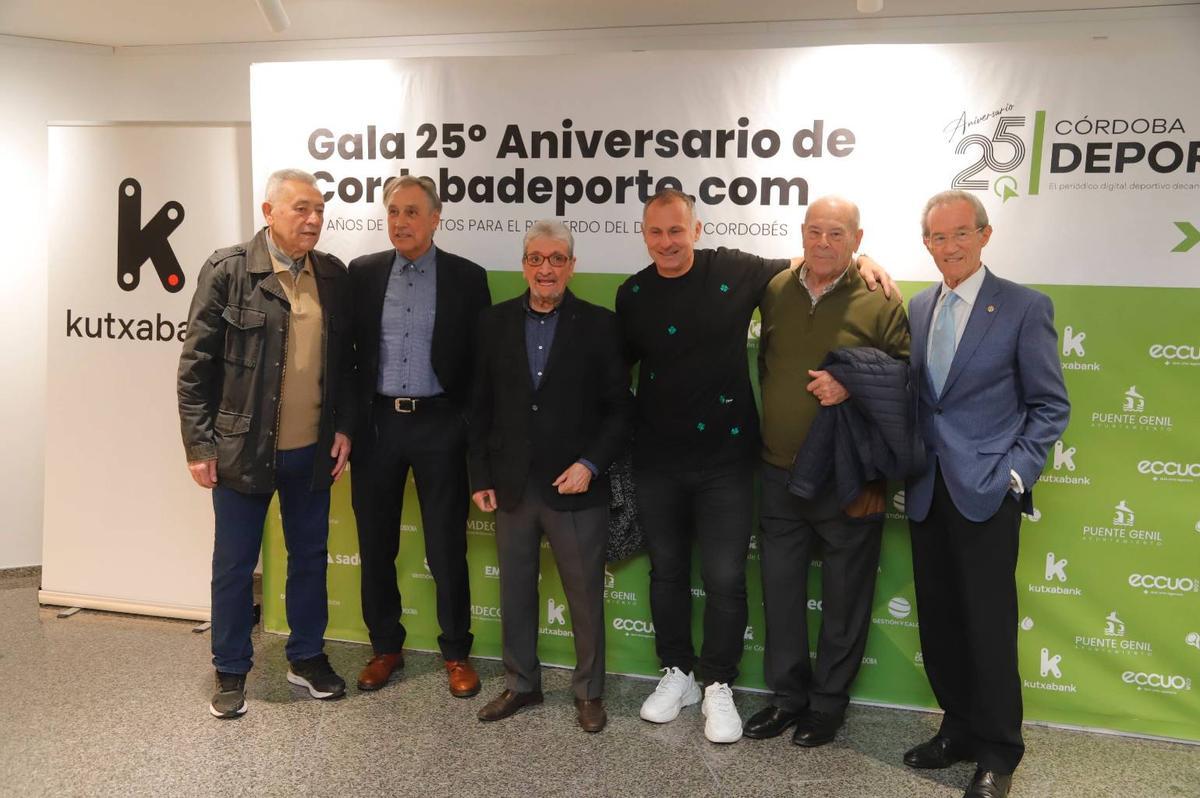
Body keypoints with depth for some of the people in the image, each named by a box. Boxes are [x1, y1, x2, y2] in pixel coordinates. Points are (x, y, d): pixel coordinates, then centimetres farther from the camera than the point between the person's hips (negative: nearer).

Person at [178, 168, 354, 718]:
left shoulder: (333, 275, 3)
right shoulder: (227, 270, -9)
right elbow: (196, 363, -8)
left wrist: (343, 427, 3)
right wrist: (199, 444, -10)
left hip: (312, 449, 4)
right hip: (243, 447, -3)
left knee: (310, 556, 15)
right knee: (234, 564, 9)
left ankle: (306, 656, 33)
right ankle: (231, 671, 27)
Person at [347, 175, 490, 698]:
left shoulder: (467, 278, 0)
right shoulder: (362, 273, 5)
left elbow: (480, 359, 1)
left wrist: (472, 428, -4)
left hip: (439, 424, -2)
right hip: (377, 422, 2)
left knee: (447, 548, 5)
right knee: (376, 546, 12)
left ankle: (456, 653, 22)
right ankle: (386, 646, 29)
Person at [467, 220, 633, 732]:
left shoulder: (599, 325, -3)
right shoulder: (495, 322, 5)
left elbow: (619, 408, -3)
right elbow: (480, 406, 6)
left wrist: (591, 464, -14)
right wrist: (480, 476, 3)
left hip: (575, 485, -2)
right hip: (510, 486, 3)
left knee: (586, 595, 8)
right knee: (515, 593, 14)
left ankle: (589, 691, 26)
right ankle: (520, 684, 32)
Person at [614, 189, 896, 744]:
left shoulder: (734, 271, -5)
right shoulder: (632, 295, 3)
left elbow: (799, 267, 10)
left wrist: (856, 260, -5)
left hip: (725, 455, -2)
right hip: (657, 458, 3)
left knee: (725, 578, 2)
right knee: (666, 570, 14)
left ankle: (718, 686, 20)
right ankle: (676, 673, 31)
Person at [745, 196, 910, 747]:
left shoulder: (880, 301, -6)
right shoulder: (775, 291, 6)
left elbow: (908, 377, -7)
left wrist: (854, 384, -21)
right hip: (779, 473, 4)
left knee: (844, 597, 9)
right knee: (780, 589, 12)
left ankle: (829, 702, 27)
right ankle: (788, 696, 29)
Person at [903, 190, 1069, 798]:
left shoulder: (1025, 307, -4)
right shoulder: (919, 307, 11)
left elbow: (1050, 405, -3)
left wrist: (1015, 474, -11)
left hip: (986, 491, -5)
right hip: (927, 490, 5)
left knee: (989, 624, 1)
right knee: (938, 618, 12)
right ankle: (958, 729, 29)